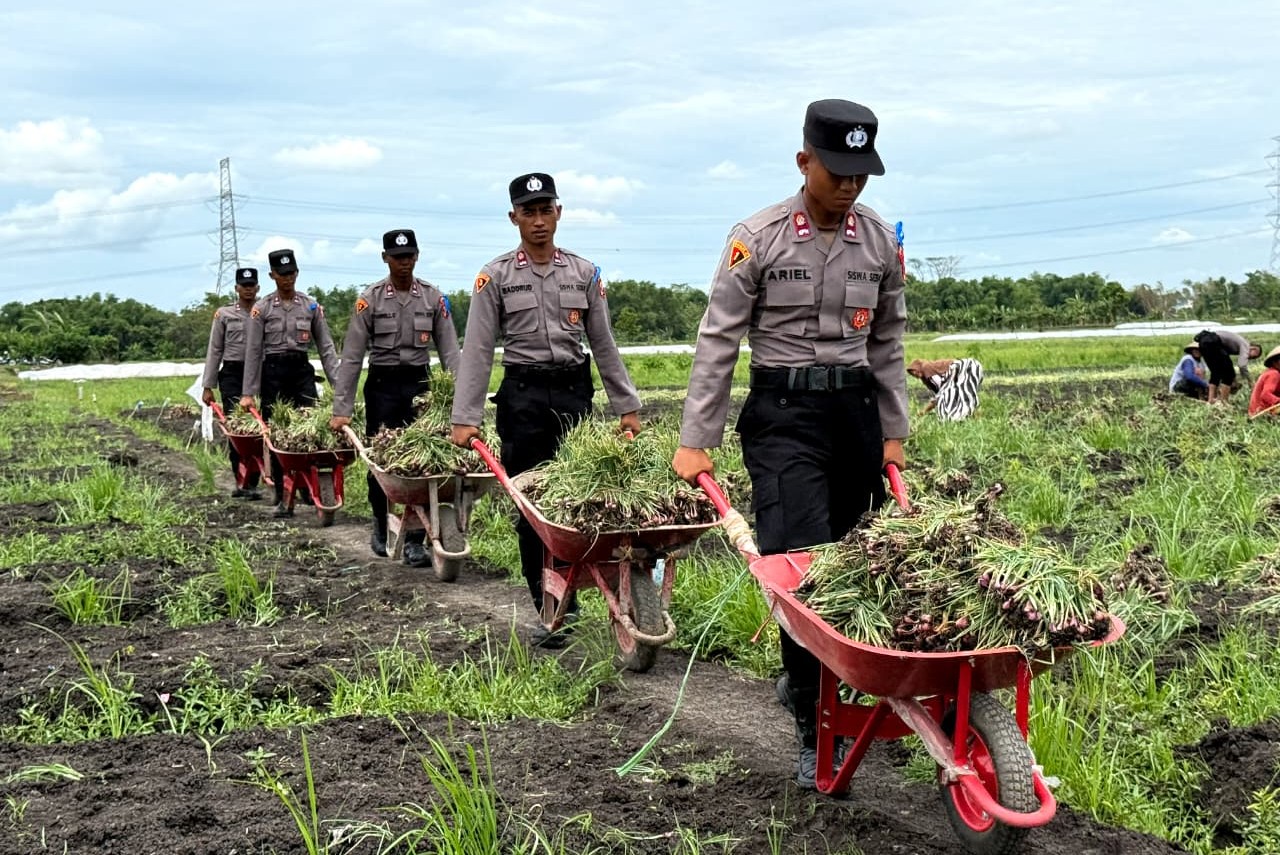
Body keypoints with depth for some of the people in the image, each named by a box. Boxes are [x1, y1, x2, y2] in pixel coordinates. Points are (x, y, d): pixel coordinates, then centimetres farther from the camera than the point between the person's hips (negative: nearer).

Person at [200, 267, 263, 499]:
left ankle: (252, 482, 4)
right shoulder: (224, 314, 9)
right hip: (232, 374, 0)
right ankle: (239, 479, -2)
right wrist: (208, 386, 4)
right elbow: (214, 351, 9)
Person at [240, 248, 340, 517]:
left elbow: (326, 346, 6)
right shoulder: (262, 308, 1)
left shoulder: (311, 306, 7)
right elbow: (252, 351, 0)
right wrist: (249, 393, -4)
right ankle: (282, 497, 9)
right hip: (273, 373, -1)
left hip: (302, 371, 1)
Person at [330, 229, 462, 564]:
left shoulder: (433, 297, 1)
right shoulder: (370, 299, -4)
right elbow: (351, 356, -5)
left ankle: (415, 539, 3)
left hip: (419, 383, 1)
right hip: (382, 385, -1)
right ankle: (381, 524, 31)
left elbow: (449, 350, 1)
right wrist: (341, 409, -9)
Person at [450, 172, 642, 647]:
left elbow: (604, 344, 12)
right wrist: (465, 419, -10)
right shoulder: (496, 276, 1)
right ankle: (549, 609, 6)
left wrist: (626, 407, 8)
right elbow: (477, 350, -3)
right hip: (523, 395, -2)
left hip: (574, 391, 2)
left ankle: (565, 598, 15)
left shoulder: (584, 273, 8)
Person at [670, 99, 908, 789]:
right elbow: (718, 341, -4)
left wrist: (893, 432, 13)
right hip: (784, 412, -4)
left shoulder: (881, 241, 6)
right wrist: (695, 441, -7)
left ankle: (801, 676, 32)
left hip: (857, 408, 4)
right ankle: (817, 731, -6)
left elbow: (886, 343, 15)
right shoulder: (758, 238, -6)